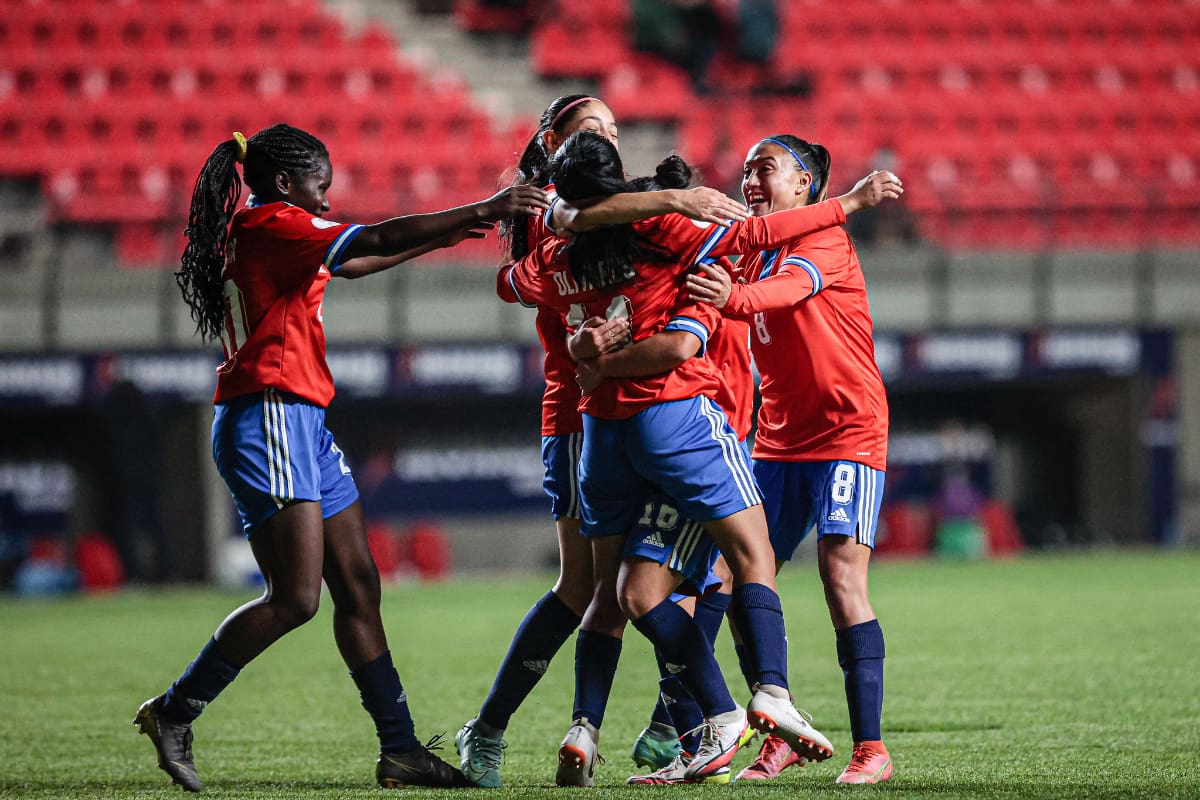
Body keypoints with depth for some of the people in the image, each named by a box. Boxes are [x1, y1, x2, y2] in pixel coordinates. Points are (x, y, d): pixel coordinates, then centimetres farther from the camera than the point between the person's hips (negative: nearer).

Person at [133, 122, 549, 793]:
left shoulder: (258, 232, 19)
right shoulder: (270, 225, -11)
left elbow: (352, 263, 33)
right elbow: (377, 241, -18)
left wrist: (445, 236, 30)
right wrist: (481, 211, -14)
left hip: (302, 428, 11)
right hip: (269, 418, -11)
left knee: (359, 587, 7)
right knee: (295, 598, -13)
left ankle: (401, 750, 6)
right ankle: (174, 713, -4)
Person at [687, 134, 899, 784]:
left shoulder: (825, 237, -9)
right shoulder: (752, 257, 15)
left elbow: (791, 288, -30)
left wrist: (735, 297, -52)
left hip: (848, 432, -7)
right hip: (779, 440, 7)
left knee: (842, 579, -16)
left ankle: (870, 748, -15)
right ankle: (781, 737, 10)